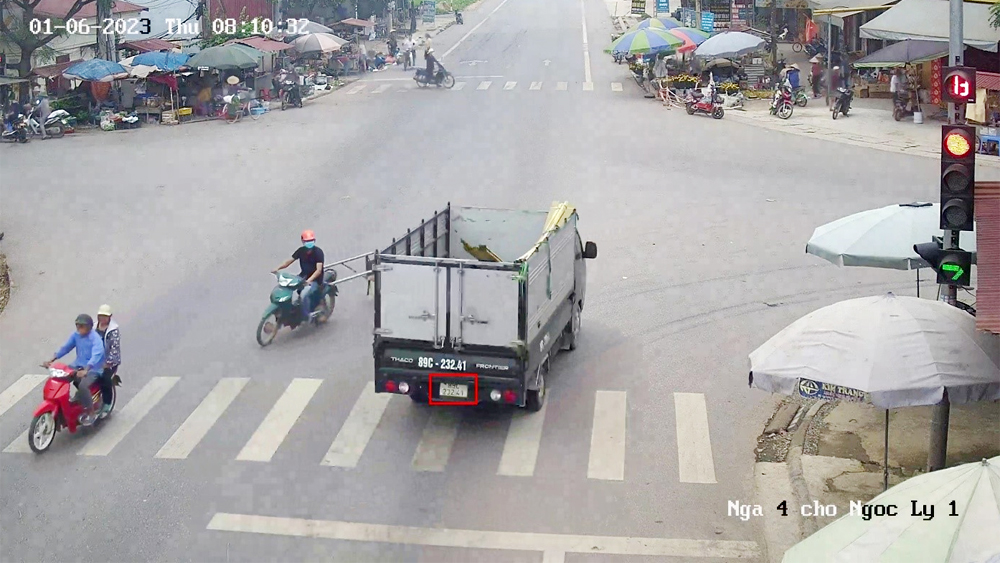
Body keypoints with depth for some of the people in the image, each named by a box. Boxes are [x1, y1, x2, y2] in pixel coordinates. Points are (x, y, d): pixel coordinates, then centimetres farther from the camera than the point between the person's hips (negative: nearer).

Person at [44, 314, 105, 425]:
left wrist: (85, 370, -48)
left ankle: (90, 412, -15)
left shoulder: (96, 339, -20)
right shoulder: (76, 335, 2)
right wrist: (51, 360, -12)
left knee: (82, 386, -33)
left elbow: (96, 355, -33)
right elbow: (65, 348, 3)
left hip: (93, 369, -7)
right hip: (78, 365, 7)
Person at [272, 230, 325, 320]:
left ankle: (306, 316, -14)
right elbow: (289, 261, 0)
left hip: (315, 279, -6)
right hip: (304, 275, 6)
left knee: (304, 294, -32)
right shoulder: (301, 250, -1)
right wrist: (277, 268, -18)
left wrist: (309, 280, -42)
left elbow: (319, 270, -27)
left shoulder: (318, 252, -18)